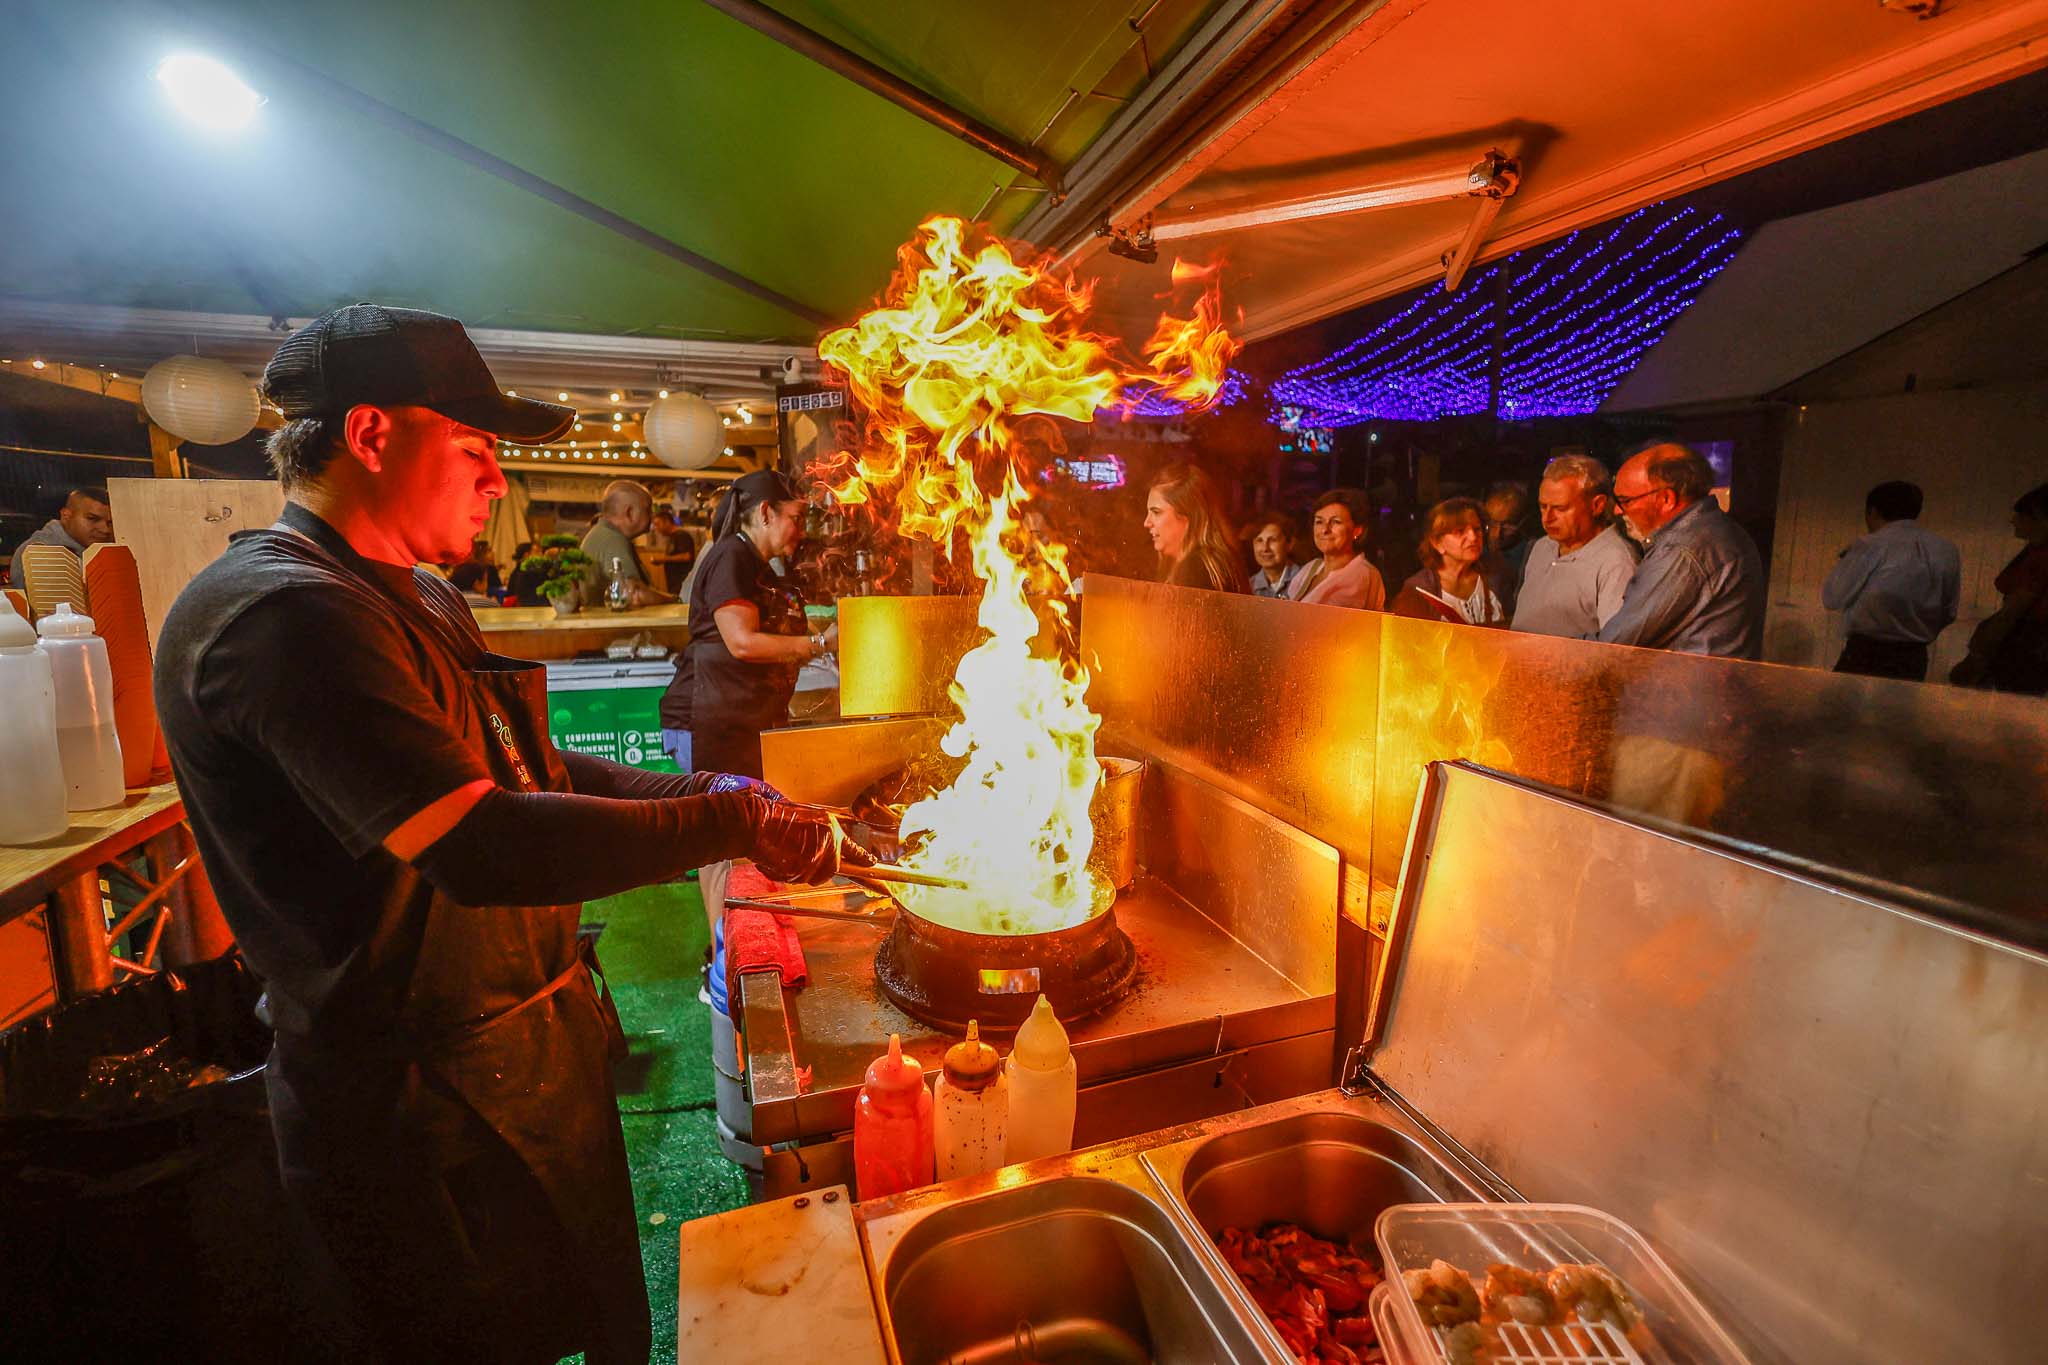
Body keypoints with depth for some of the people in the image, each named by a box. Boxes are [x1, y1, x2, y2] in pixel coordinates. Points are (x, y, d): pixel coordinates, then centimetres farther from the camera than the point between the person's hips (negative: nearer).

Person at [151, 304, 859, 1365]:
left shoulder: (416, 599, 11)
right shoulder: (283, 614, -24)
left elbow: (522, 766, 15)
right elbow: (484, 846, -34)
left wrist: (693, 792, 2)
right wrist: (730, 822, -26)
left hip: (529, 1053, 9)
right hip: (428, 1109, -9)